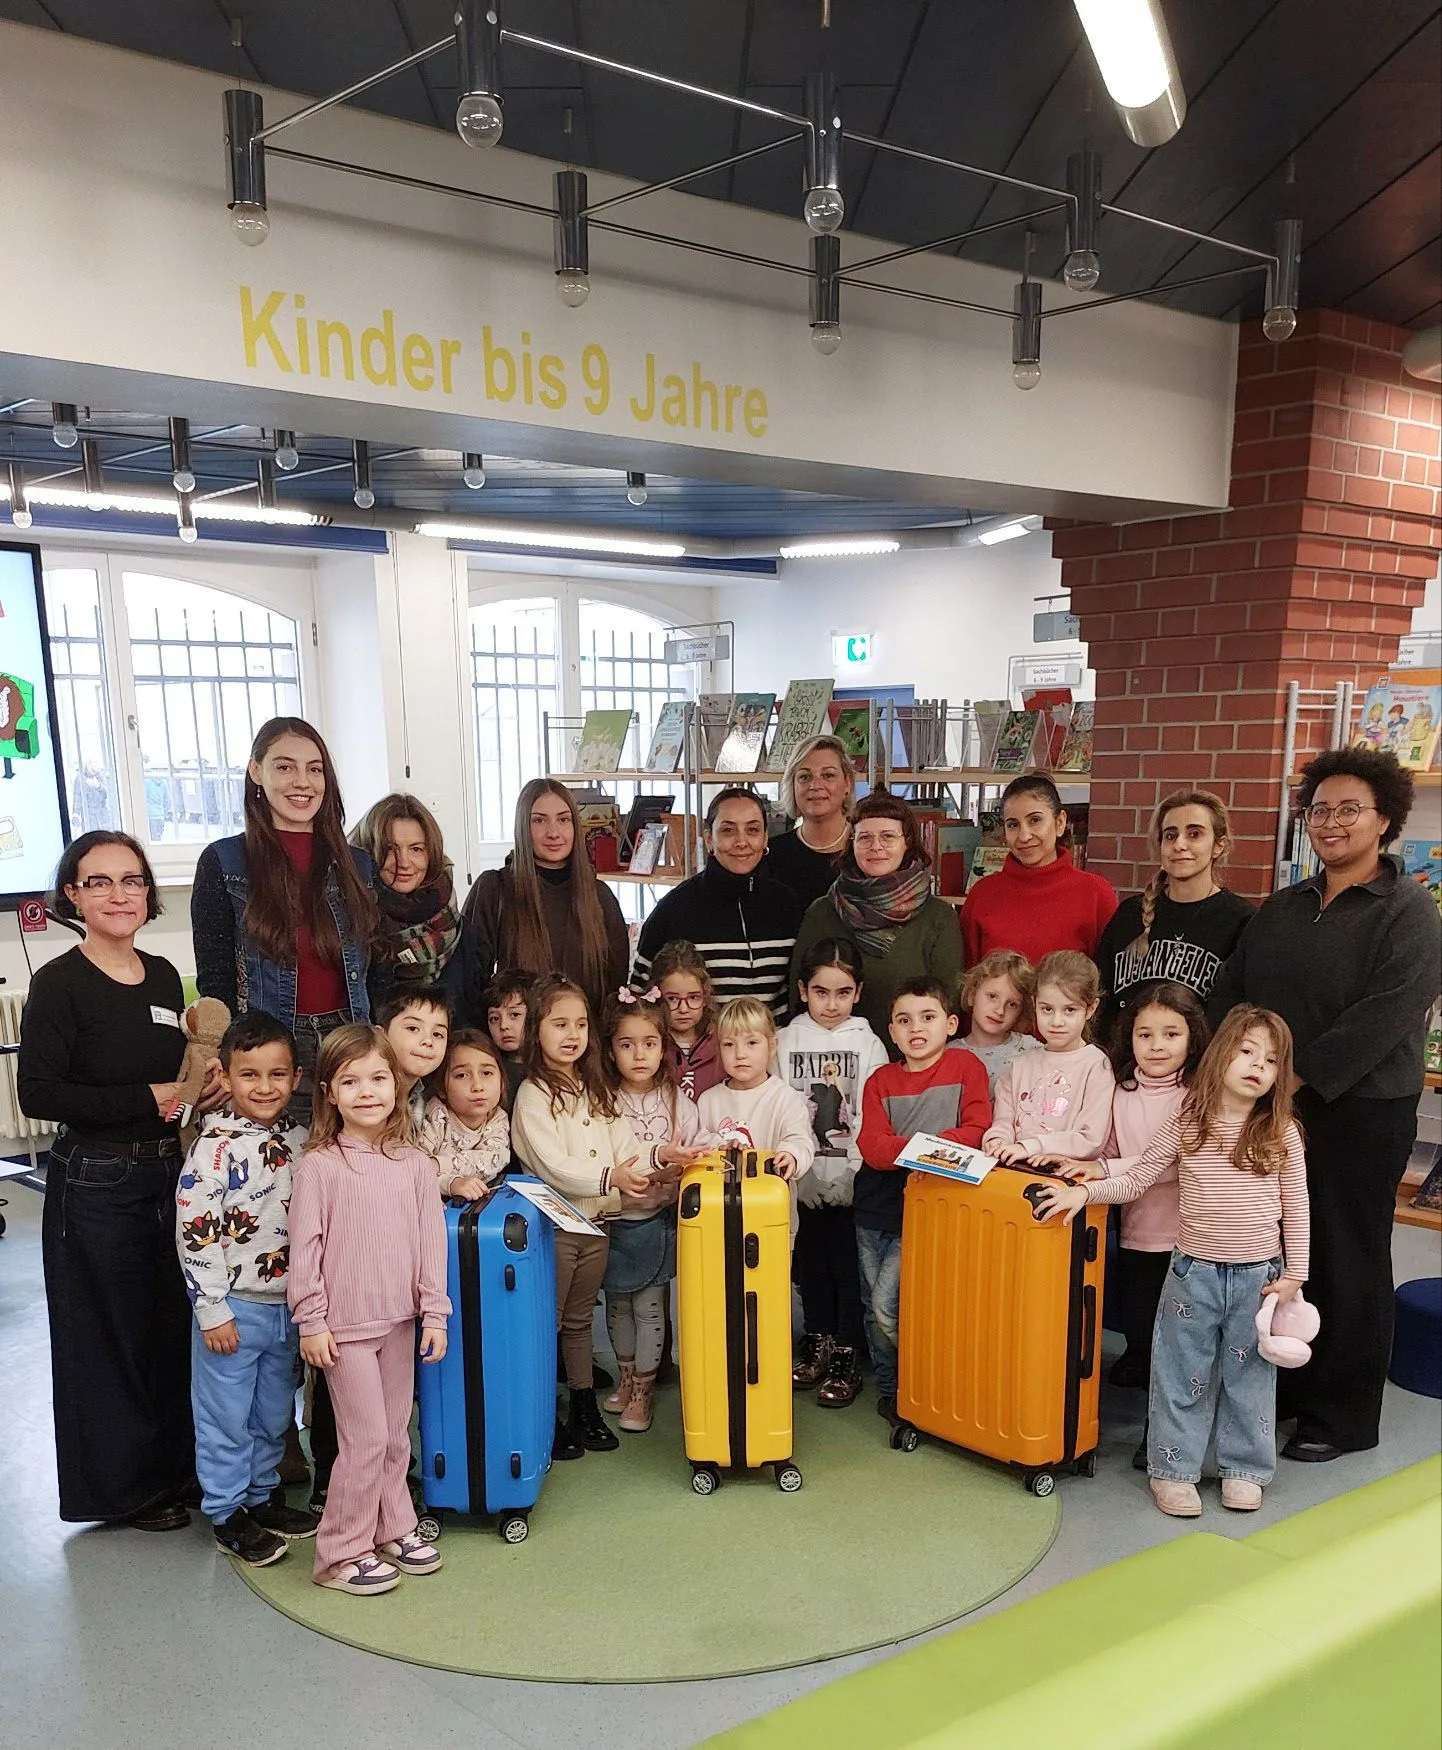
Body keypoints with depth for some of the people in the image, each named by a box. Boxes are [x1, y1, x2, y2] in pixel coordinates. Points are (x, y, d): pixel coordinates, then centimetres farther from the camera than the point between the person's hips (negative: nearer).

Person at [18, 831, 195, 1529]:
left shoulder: (163, 976, 6)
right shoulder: (59, 984, -13)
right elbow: (38, 1093, -19)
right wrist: (147, 1099, -18)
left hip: (166, 1171, 6)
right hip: (94, 1184, -6)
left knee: (175, 1325, 16)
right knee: (109, 1336, 8)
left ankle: (176, 1461, 35)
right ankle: (123, 1485, 26)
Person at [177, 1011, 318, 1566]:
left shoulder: (300, 1141, 2)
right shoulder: (216, 1147, -16)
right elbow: (194, 1233, -17)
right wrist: (212, 1310, -16)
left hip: (288, 1306, 6)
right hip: (235, 1309, -6)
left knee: (274, 1414, 19)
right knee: (226, 1417, 7)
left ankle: (264, 1496, 37)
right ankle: (226, 1514, 24)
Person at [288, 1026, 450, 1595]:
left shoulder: (414, 1164, 1)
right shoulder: (319, 1166, -10)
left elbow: (431, 1241, 3)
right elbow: (304, 1247, -9)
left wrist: (434, 1314, 2)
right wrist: (311, 1322, -9)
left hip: (399, 1320, 4)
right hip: (345, 1326, -4)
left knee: (396, 1434, 15)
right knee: (366, 1439, -1)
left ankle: (393, 1530, 33)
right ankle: (342, 1553, 15)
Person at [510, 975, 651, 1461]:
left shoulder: (596, 1089, 11)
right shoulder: (533, 1094, -12)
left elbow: (624, 1143, 3)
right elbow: (553, 1166, -20)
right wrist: (611, 1176, -29)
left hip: (596, 1221, 6)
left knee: (580, 1318, 19)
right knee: (547, 1321, 5)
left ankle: (585, 1407, 29)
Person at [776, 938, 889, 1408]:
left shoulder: (868, 1043, -2)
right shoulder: (785, 1041, 3)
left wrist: (860, 1167, -14)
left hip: (852, 1177, -2)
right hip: (804, 1176, 2)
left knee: (849, 1265, 3)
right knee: (810, 1261, 14)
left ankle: (847, 1356, 16)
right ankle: (817, 1343, 30)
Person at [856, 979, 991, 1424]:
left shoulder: (965, 1066, -4)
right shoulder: (880, 1081, 3)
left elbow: (976, 1130, -10)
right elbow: (871, 1145, -10)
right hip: (875, 1205, 4)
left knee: (887, 1304, -12)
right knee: (871, 1304, 13)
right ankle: (888, 1389, 33)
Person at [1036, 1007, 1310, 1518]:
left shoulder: (1282, 1134, -4)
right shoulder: (1186, 1125, -4)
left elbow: (1295, 1208, 2)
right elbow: (1136, 1180, 1)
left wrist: (1294, 1274, -1)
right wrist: (1083, 1191, -11)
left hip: (1258, 1278, 0)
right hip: (1194, 1272, 0)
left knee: (1248, 1377, 14)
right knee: (1182, 1376, 9)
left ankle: (1243, 1469, 32)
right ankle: (1172, 1469, 23)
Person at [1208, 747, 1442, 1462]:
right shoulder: (1283, 907, 12)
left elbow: (1384, 1015, -18)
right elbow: (1229, 991, 9)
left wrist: (1296, 1079, -20)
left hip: (1361, 1111, -5)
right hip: (1271, 1109, 6)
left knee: (1347, 1260, 5)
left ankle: (1343, 1415, 21)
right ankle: (1279, 1386, 30)